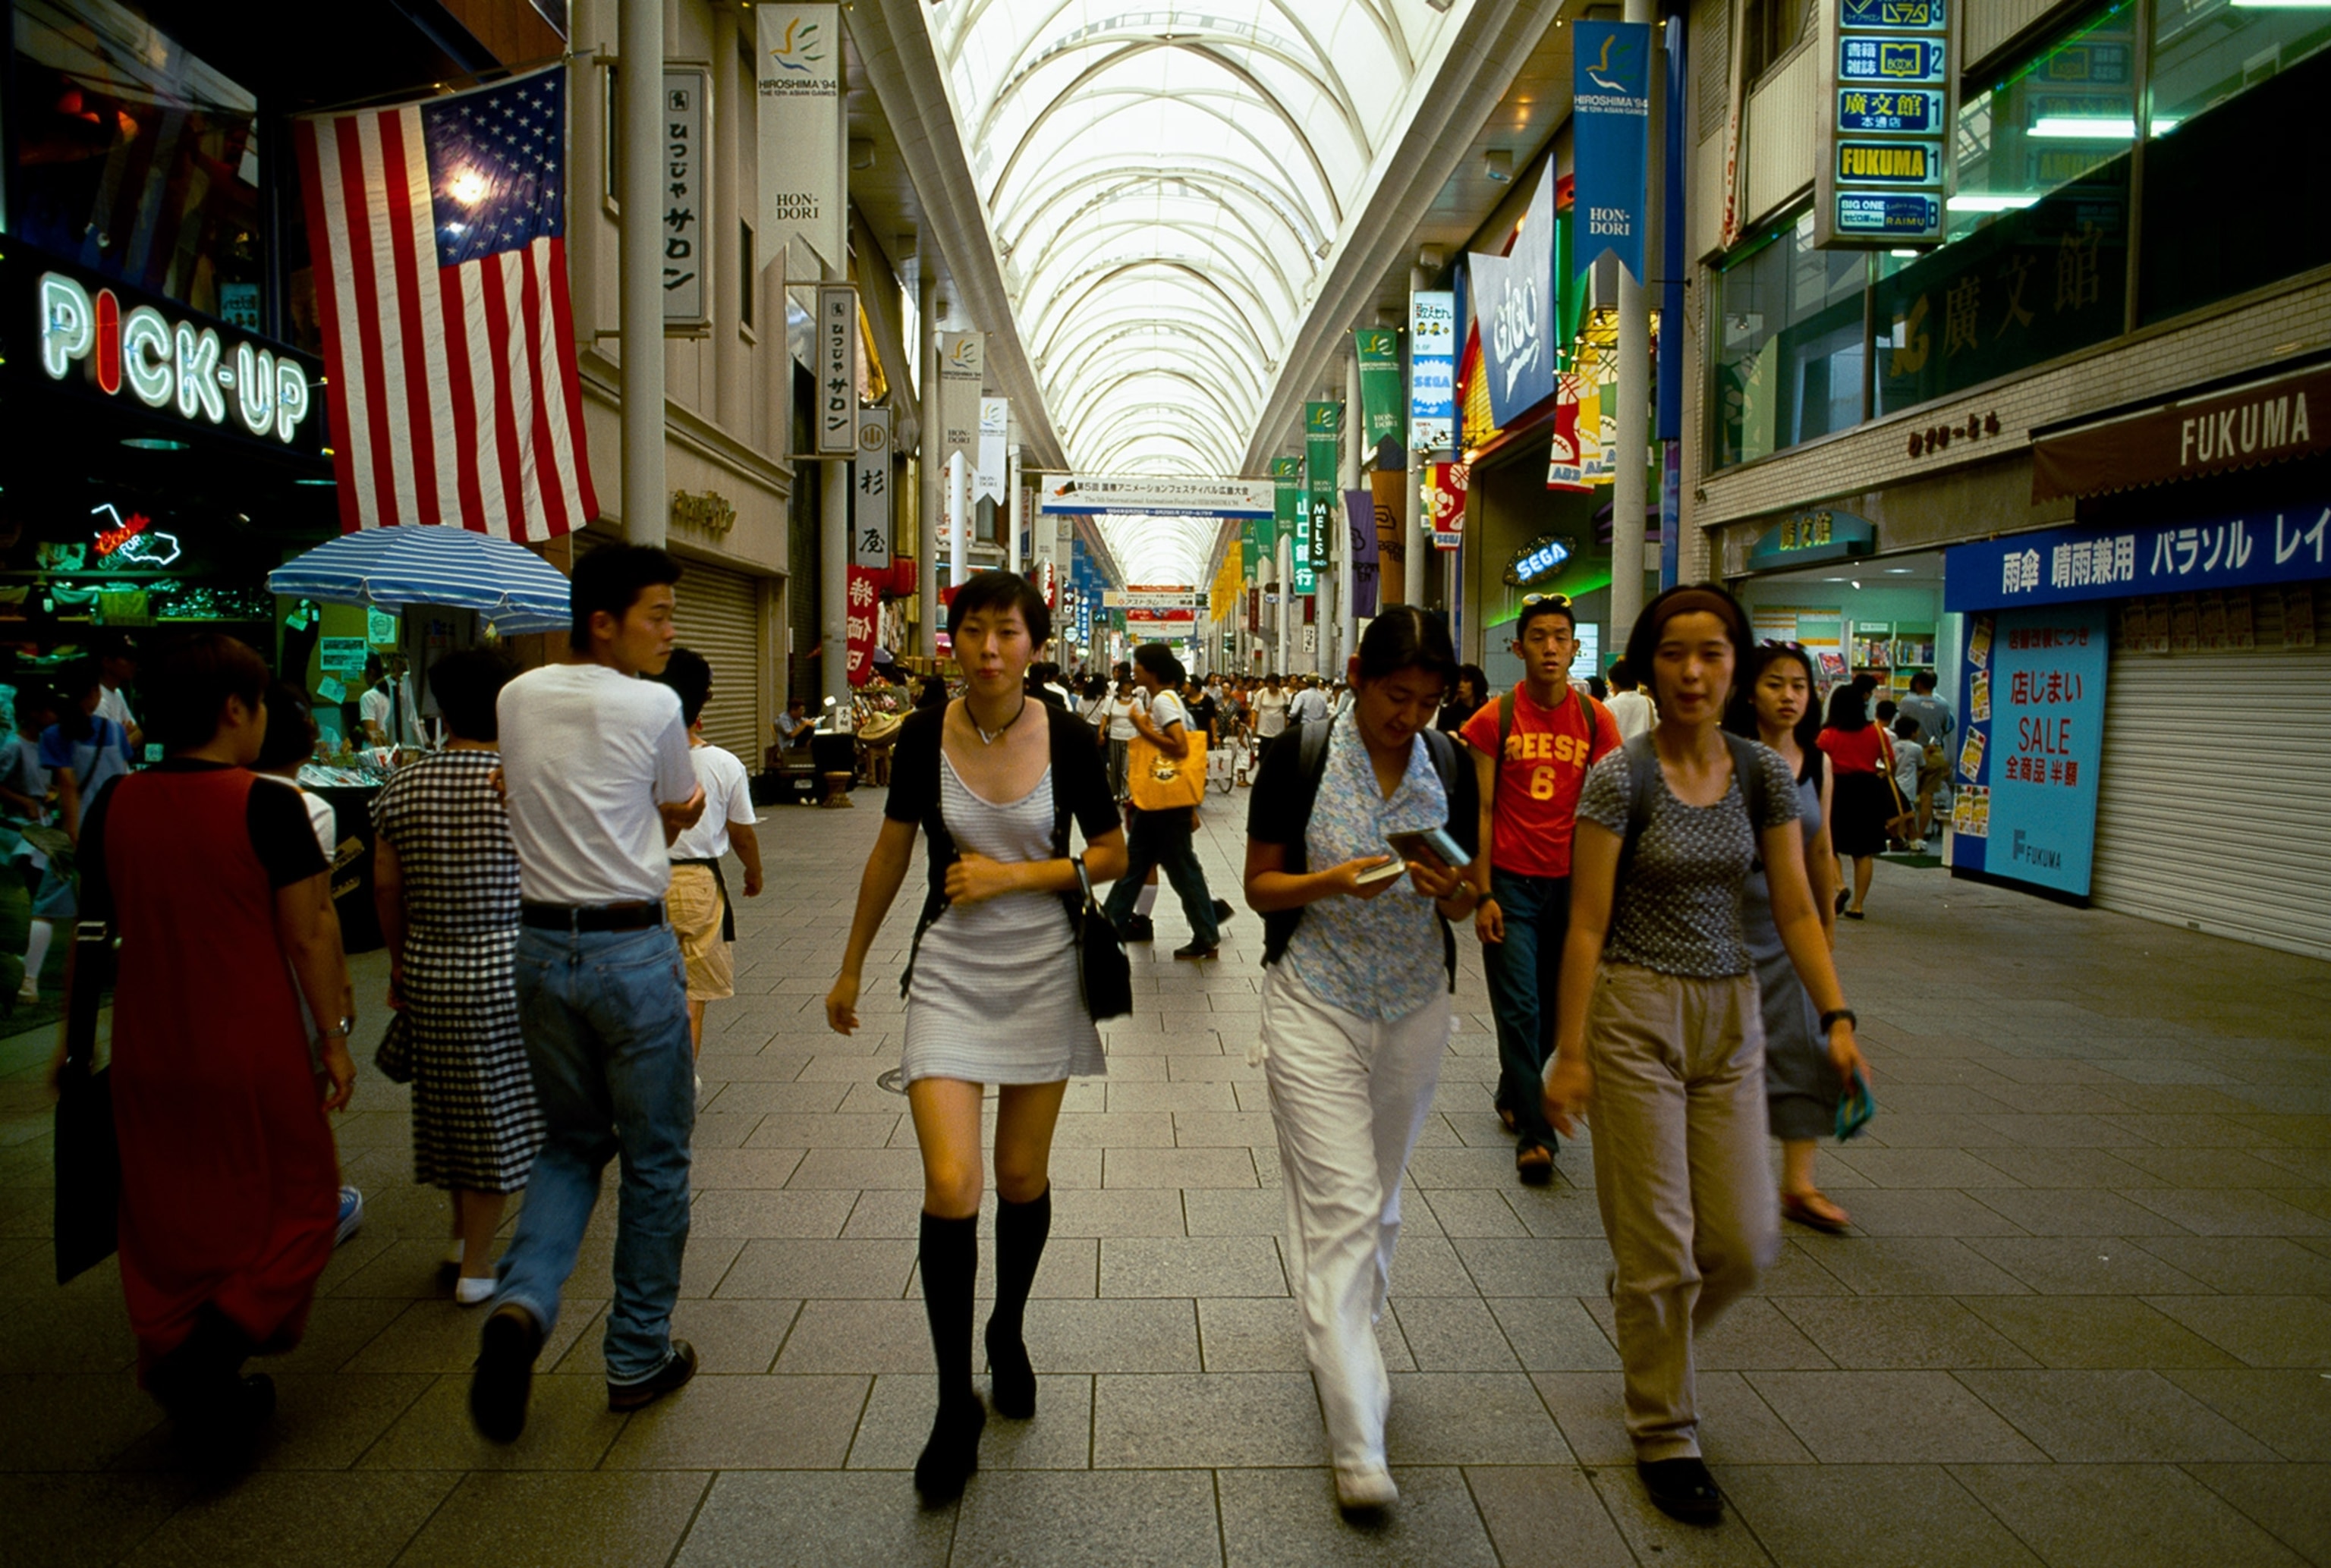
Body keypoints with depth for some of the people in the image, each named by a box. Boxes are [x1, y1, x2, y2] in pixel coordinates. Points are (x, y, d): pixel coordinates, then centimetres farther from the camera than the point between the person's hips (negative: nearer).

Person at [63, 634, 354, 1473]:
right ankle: (215, 1345, -3)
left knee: (171, 1219, 17)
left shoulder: (113, 806, 1)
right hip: (253, 1050, -5)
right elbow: (306, 937, -13)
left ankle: (189, 1375, 27)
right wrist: (333, 1035, -3)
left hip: (148, 1052, 5)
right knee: (294, 1203, 11)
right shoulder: (267, 807, -15)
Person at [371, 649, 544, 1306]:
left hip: (428, 972, 4)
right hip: (504, 971, -4)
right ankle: (476, 1264, 18)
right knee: (496, 1111, 8)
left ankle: (459, 1234, 36)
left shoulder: (402, 787, 0)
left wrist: (400, 963, 18)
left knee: (446, 1104, 21)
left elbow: (386, 888, 6)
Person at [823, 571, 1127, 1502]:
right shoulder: (924, 737, -5)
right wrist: (852, 967, 14)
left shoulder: (1065, 737, -8)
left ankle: (1008, 1336, 40)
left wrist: (1013, 875, -14)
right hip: (950, 974, 0)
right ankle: (956, 1404, 9)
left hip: (1043, 972, 0)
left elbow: (1112, 855, 0)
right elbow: (891, 853, 7)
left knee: (1022, 1179, 12)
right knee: (949, 1188, -9)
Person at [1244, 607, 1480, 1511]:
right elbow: (1261, 887, -5)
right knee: (1340, 1206, -7)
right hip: (1314, 1003, -4)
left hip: (1414, 1006, 4)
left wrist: (1452, 891, -16)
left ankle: (1343, 1338, 43)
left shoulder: (1450, 766, 1)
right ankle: (1357, 1442, -1)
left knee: (1379, 1197, 18)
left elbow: (1464, 905, 7)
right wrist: (1334, 881, -25)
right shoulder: (1299, 758, -9)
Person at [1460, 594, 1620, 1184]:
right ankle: (1534, 1133, 2)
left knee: (1552, 1007, 13)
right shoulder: (1495, 719, -4)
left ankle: (1513, 1095, 36)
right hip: (1510, 882, -3)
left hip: (1570, 882, 3)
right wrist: (1482, 896, -9)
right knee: (1520, 1009, -4)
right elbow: (1481, 811, -4)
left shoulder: (1596, 720, 2)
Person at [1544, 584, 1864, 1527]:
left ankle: (1653, 1330, 38)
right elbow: (1587, 925, -10)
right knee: (1661, 1245, 2)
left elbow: (1796, 910, 5)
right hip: (1637, 1013, -4)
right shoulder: (1621, 777, -11)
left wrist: (1836, 1017, -5)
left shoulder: (1763, 774, 3)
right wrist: (1570, 1053, -10)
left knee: (1746, 1244, 5)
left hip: (1731, 1015, 5)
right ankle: (1665, 1435, 23)